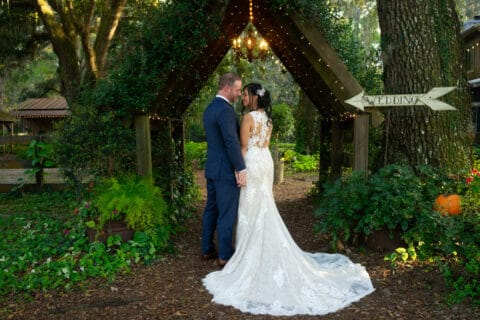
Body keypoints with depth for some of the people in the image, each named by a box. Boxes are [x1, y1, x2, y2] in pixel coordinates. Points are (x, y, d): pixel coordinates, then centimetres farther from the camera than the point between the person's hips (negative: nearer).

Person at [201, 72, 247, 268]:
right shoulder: (225, 109, -18)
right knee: (227, 214, 0)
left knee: (211, 210, 16)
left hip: (212, 168, 10)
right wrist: (241, 169, -21)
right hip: (226, 171, -10)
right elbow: (232, 141, -24)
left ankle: (207, 250, 27)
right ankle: (225, 256, 11)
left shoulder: (209, 108, 13)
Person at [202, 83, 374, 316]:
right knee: (264, 209, 15)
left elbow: (243, 148, -14)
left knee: (252, 210, -1)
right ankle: (267, 253, 24)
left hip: (253, 164, -9)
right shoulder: (267, 118, 12)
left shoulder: (249, 117, -14)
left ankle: (253, 256, 6)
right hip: (266, 162, 9)